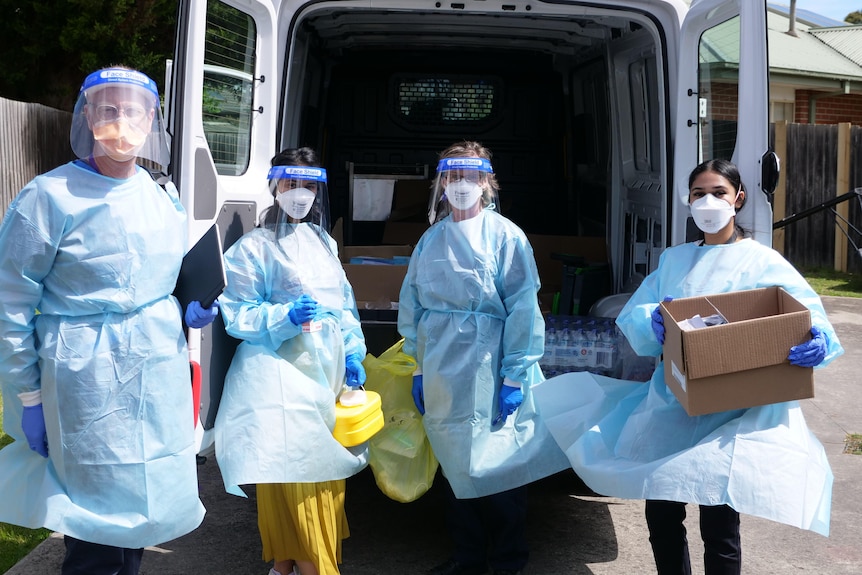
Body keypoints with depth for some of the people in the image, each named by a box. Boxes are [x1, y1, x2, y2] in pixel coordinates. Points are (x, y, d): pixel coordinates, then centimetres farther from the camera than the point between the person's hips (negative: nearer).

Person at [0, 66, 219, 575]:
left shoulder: (166, 202, 8)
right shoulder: (51, 197, -9)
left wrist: (189, 310, 2)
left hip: (161, 378, 6)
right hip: (88, 383, -5)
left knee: (138, 512, 14)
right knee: (98, 530, 0)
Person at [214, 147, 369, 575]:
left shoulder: (324, 243, 15)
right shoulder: (254, 246, -4)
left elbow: (344, 305, 18)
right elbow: (237, 314, -9)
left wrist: (353, 352, 8)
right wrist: (286, 315, -22)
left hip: (327, 373, 6)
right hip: (282, 375, -6)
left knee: (325, 470, 9)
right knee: (289, 472, -6)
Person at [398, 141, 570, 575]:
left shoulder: (505, 236, -6)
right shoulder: (431, 239, 9)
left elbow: (523, 308, -11)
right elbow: (412, 304, 12)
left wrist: (514, 376, -15)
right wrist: (417, 368, 9)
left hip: (487, 370, -5)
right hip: (441, 372, 5)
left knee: (496, 463, 3)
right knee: (453, 463, 12)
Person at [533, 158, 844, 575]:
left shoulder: (763, 262, 0)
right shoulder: (674, 259, 13)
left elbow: (808, 317, -11)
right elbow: (632, 318, 4)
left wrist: (818, 342, -34)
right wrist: (653, 323, -19)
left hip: (731, 411, -4)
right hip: (671, 402, 4)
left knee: (718, 526, -4)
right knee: (661, 515, 8)